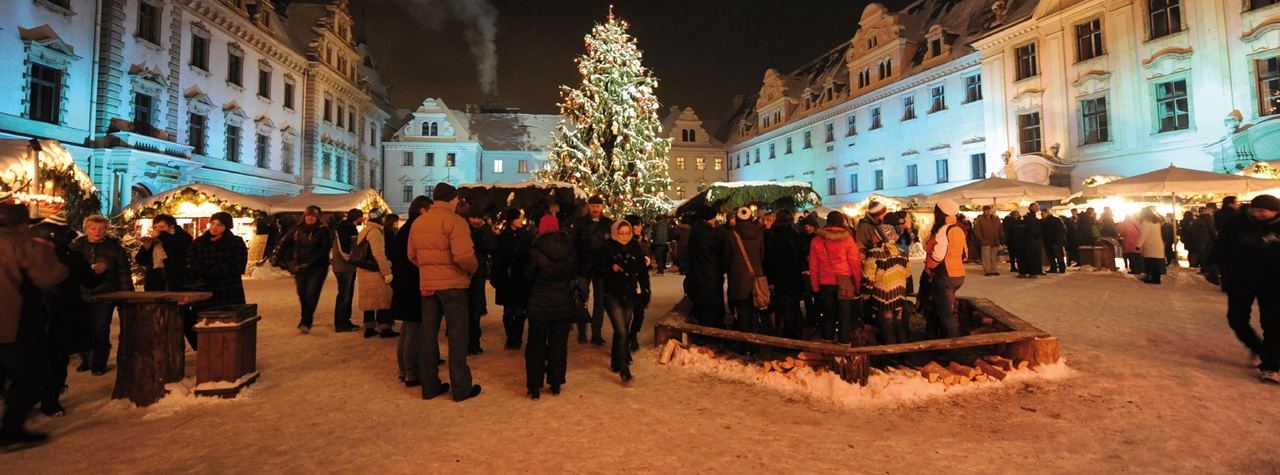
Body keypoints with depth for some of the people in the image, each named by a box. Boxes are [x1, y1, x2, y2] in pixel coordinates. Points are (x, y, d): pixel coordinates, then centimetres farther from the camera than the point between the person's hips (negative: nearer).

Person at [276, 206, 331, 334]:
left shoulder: (323, 231, -4)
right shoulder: (297, 229, 8)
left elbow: (324, 250, -11)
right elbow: (285, 243, 10)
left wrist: (310, 263, -16)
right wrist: (277, 255, -3)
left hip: (317, 269, -4)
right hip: (300, 268, 4)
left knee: (311, 294, -12)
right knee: (302, 295, 11)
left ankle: (306, 322, -8)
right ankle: (307, 317, 31)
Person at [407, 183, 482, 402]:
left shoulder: (418, 222, 9)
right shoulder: (454, 220, -14)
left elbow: (411, 255, 13)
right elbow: (464, 256, -24)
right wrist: (474, 268, -5)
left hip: (427, 284, 7)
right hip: (452, 284, -6)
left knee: (428, 335, 12)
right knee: (457, 336, 2)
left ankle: (429, 386, 20)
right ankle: (461, 388, 7)